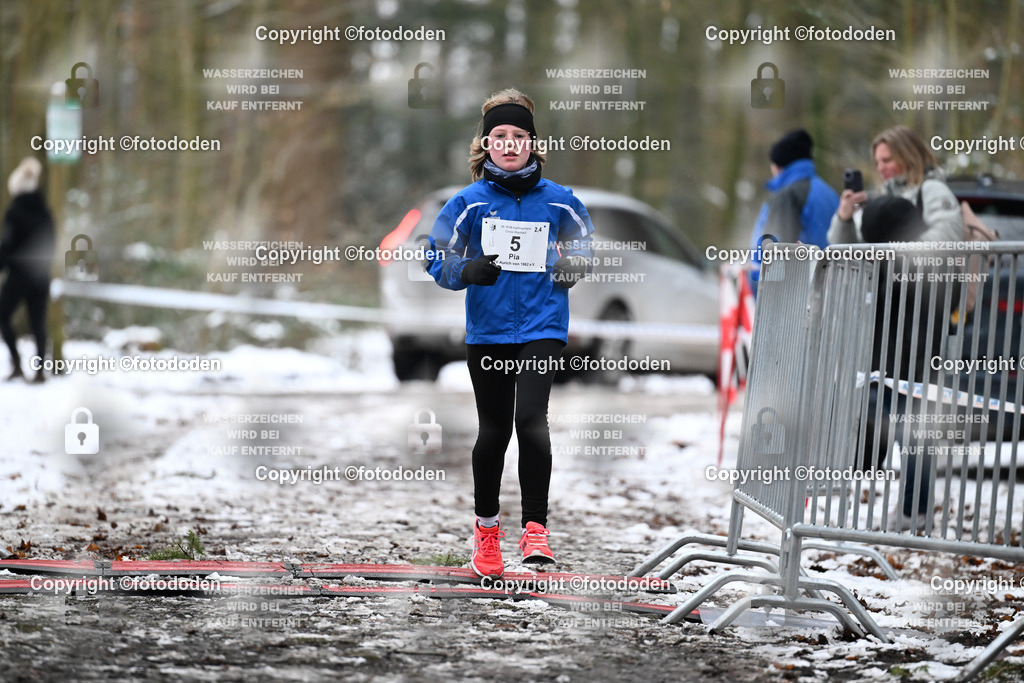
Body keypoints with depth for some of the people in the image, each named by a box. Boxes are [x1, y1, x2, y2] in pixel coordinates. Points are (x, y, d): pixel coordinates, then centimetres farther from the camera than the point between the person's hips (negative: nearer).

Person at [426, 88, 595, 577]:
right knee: (494, 431, 10)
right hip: (487, 330, 1)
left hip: (543, 328, -1)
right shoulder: (470, 202, 0)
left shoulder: (558, 201, 1)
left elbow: (582, 250, 15)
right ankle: (486, 525, 30)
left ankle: (535, 528, -12)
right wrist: (469, 271, -19)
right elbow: (438, 260, 0)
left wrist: (571, 267, -6)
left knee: (531, 418, -19)